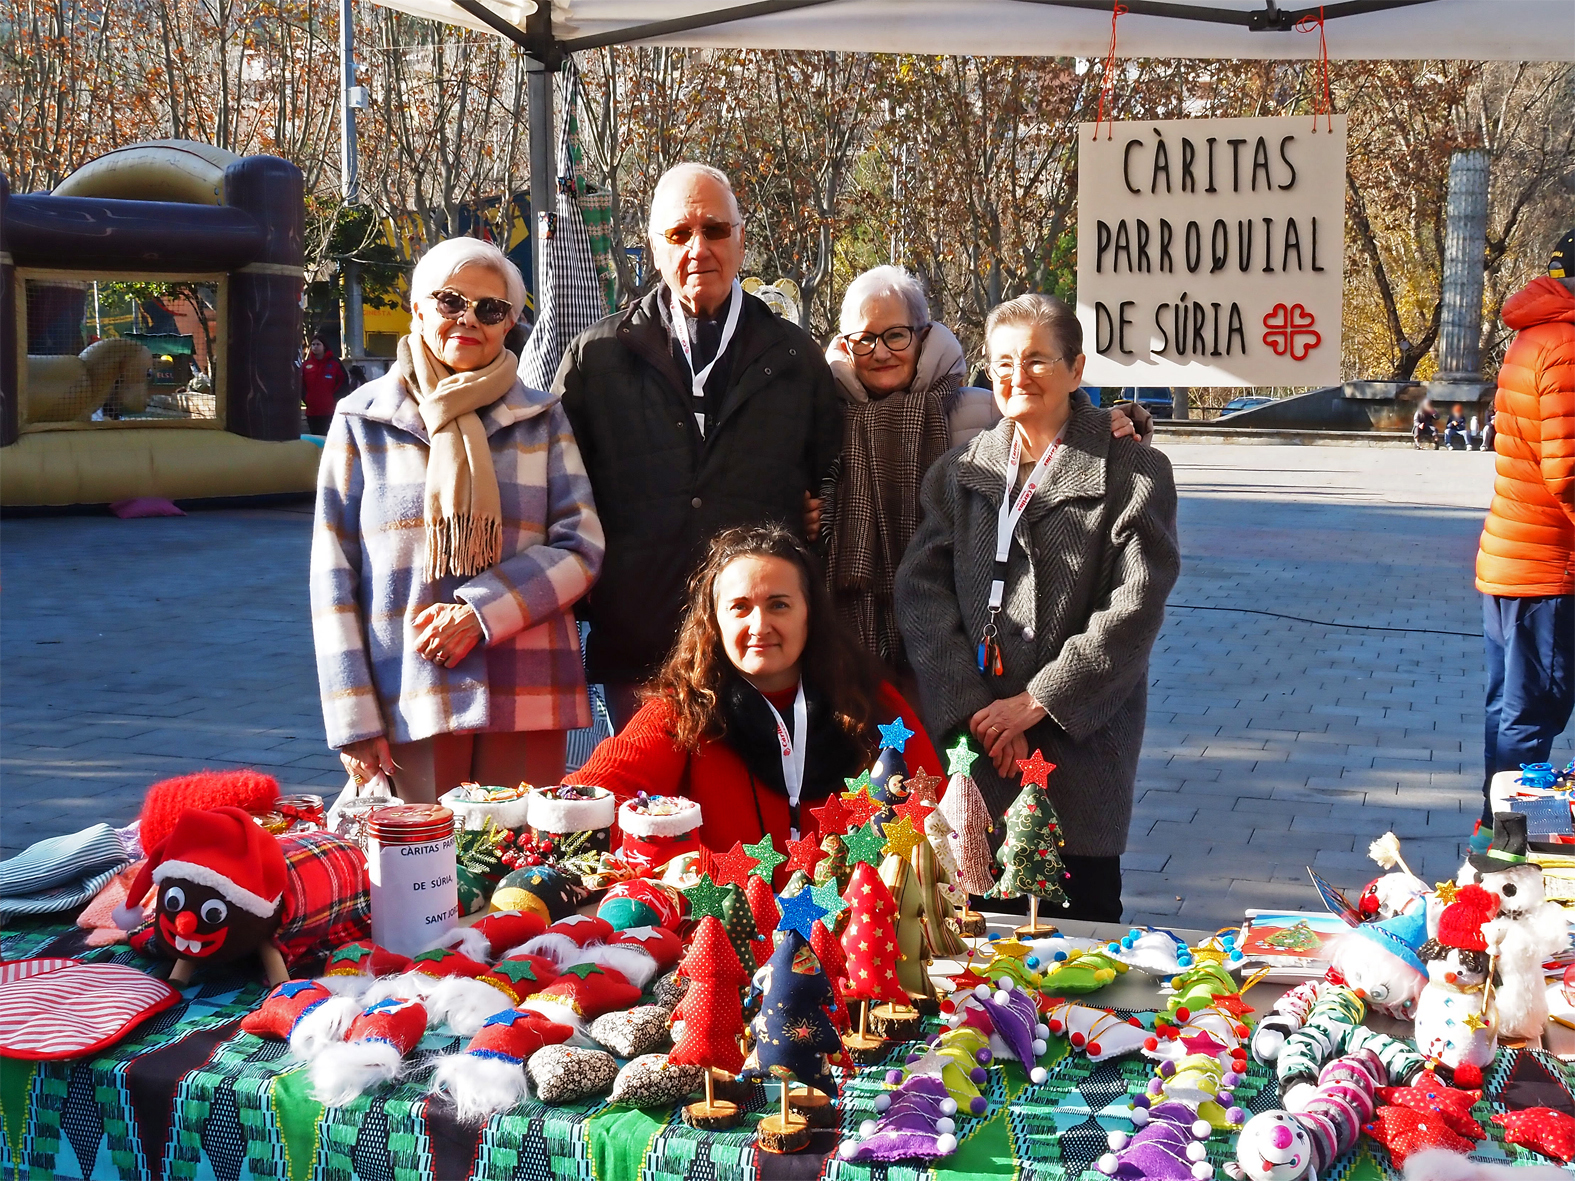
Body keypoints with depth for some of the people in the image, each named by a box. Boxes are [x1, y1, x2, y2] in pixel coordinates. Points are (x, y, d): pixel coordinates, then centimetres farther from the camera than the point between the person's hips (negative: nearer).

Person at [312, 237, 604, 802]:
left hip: (525, 696, 1)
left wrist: (481, 610, -12)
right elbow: (333, 575, 4)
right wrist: (353, 721, -3)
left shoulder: (541, 420, 10)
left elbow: (581, 548, 3)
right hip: (407, 703, -1)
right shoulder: (362, 420, 7)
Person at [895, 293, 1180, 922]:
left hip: (1080, 739, -3)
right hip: (972, 741, 3)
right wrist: (974, 711, -10)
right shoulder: (961, 470, 11)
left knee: (1084, 916, 2)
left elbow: (1134, 610, -8)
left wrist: (1034, 703, -12)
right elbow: (921, 589, 2)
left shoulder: (1134, 473, 0)